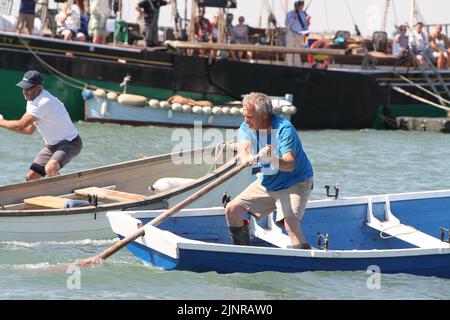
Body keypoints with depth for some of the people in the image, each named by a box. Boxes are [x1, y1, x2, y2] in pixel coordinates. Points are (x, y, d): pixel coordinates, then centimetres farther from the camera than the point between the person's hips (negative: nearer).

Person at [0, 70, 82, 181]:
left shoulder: (44, 102, -27)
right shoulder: (32, 101, 5)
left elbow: (20, 126, -24)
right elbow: (29, 130, 15)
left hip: (69, 143, -10)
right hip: (51, 145, 10)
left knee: (50, 168, -36)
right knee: (31, 177, 4)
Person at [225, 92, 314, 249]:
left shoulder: (284, 129, -24)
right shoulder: (246, 128, -7)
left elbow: (289, 164, -36)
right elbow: (244, 153, -26)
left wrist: (272, 158, -57)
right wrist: (255, 157, -50)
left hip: (294, 182, -7)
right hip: (267, 182, 7)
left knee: (291, 221, -29)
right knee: (232, 209, 1)